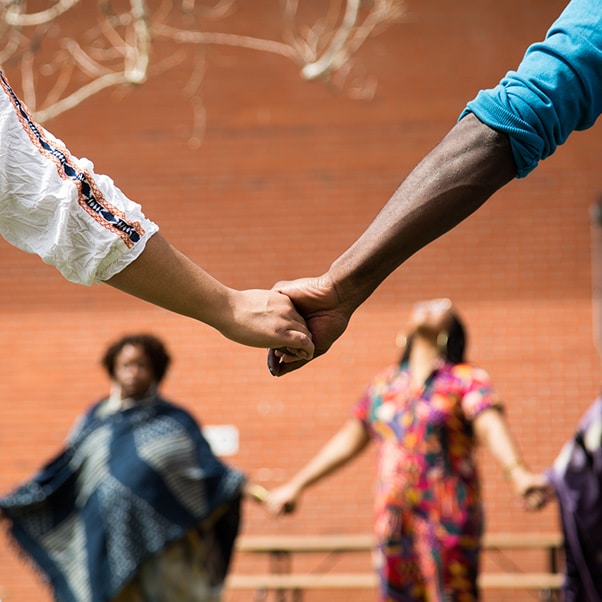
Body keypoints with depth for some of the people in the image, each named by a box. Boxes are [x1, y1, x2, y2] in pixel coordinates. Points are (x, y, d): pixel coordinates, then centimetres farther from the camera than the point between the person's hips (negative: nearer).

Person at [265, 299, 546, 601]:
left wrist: (518, 473, -36)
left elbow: (492, 428, -16)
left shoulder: (467, 379, 1)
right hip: (392, 523, 5)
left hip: (448, 521, -5)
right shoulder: (384, 382, 17)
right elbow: (348, 440, 23)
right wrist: (295, 485, 24)